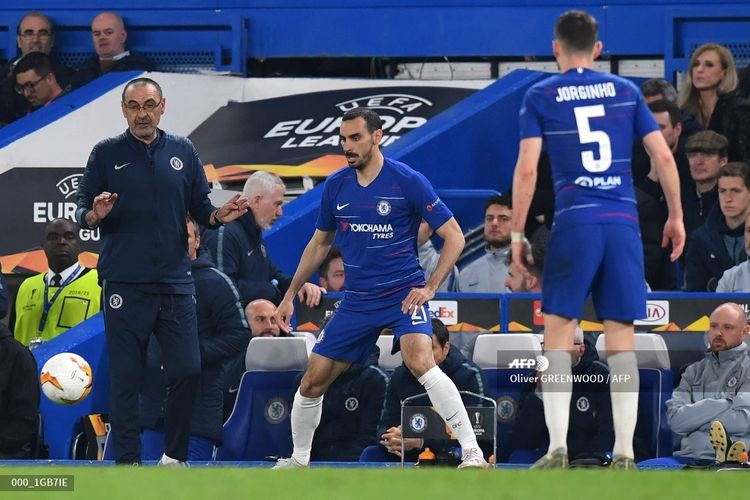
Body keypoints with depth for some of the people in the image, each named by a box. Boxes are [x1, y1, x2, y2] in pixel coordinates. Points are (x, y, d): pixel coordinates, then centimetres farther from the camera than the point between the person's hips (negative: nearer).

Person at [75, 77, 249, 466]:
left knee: (187, 371, -3)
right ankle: (128, 463, 4)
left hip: (175, 284, 2)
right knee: (126, 378, -2)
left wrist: (219, 215, -8)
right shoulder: (106, 154, 3)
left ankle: (174, 457, 11)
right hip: (125, 286, -2)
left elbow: (200, 208, 13)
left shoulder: (182, 152, 10)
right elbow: (82, 211, 2)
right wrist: (95, 215, -20)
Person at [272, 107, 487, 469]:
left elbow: (454, 236, -6)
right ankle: (298, 460, 28)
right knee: (312, 382, 4)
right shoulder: (336, 186, 4)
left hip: (404, 293, -5)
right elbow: (319, 244, 20)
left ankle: (472, 453, -30)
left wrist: (430, 287, -15)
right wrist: (290, 296, 19)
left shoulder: (408, 181, -11)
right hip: (357, 300, 5)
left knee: (420, 361, -31)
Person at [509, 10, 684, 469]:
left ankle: (558, 449, -7)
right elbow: (664, 157, 7)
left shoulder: (541, 97, 4)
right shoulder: (626, 92, 10)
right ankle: (624, 454, 1)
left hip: (574, 224, -2)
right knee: (621, 342, 5)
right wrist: (676, 216, 17)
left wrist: (516, 233, 3)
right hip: (624, 224, 2)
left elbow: (527, 169, -4)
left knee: (558, 340, 4)